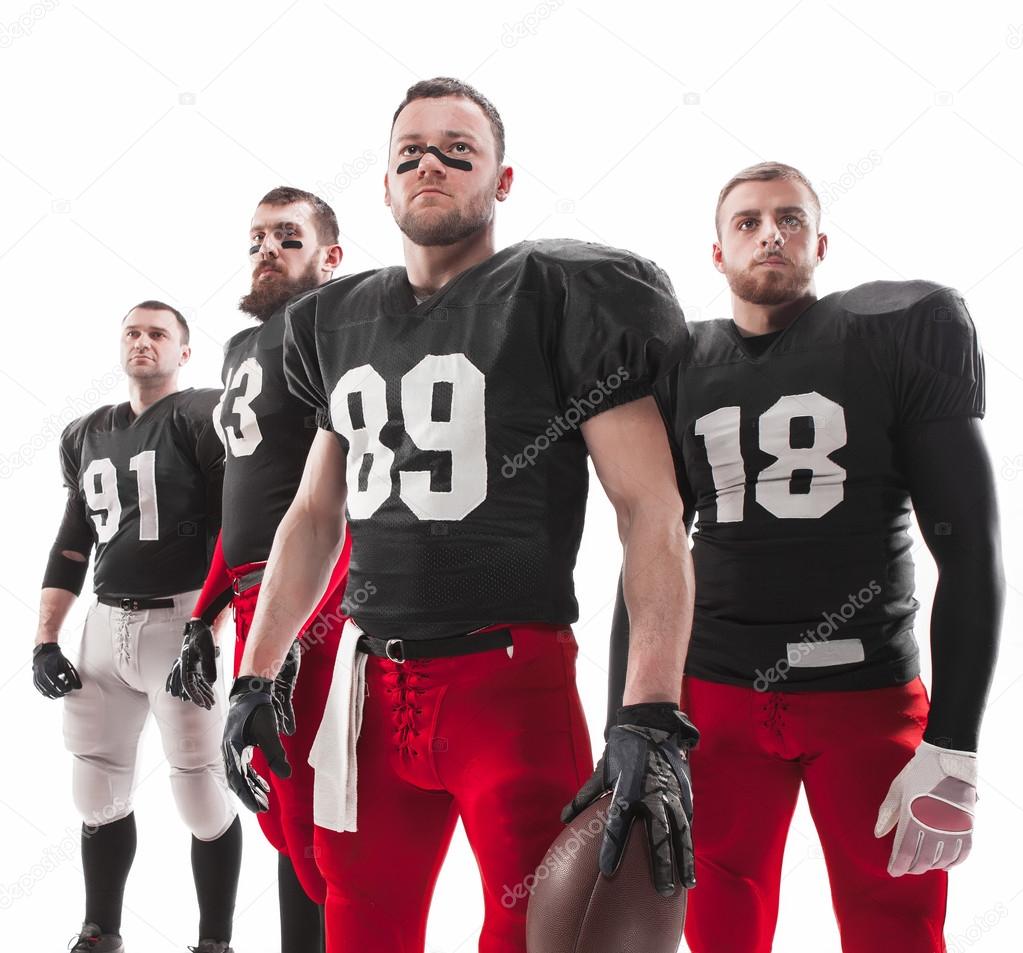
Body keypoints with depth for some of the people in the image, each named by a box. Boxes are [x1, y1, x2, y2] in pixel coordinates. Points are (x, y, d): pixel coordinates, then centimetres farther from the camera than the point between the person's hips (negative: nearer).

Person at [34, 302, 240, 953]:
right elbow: (73, 543, 19)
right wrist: (45, 639, 11)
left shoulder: (202, 417, -4)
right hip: (105, 625, 6)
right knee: (98, 795, 11)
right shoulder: (87, 435, 16)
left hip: (182, 622, -6)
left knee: (203, 795, -1)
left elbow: (227, 532, -10)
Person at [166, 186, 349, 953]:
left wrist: (297, 627, -25)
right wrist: (204, 618, 20)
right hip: (254, 601, 9)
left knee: (307, 810, -6)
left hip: (312, 600, -9)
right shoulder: (243, 348, 21)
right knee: (277, 807, 15)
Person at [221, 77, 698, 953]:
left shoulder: (558, 298, -5)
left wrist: (652, 719, -22)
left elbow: (652, 512, -12)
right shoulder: (341, 321, 14)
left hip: (510, 680, -5)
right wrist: (255, 678, 14)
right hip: (370, 683, 6)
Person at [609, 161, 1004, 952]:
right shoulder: (681, 373, 5)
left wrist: (952, 753, -12)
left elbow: (969, 547, -5)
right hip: (716, 697, 2)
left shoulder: (900, 334, -2)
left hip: (870, 700, -2)